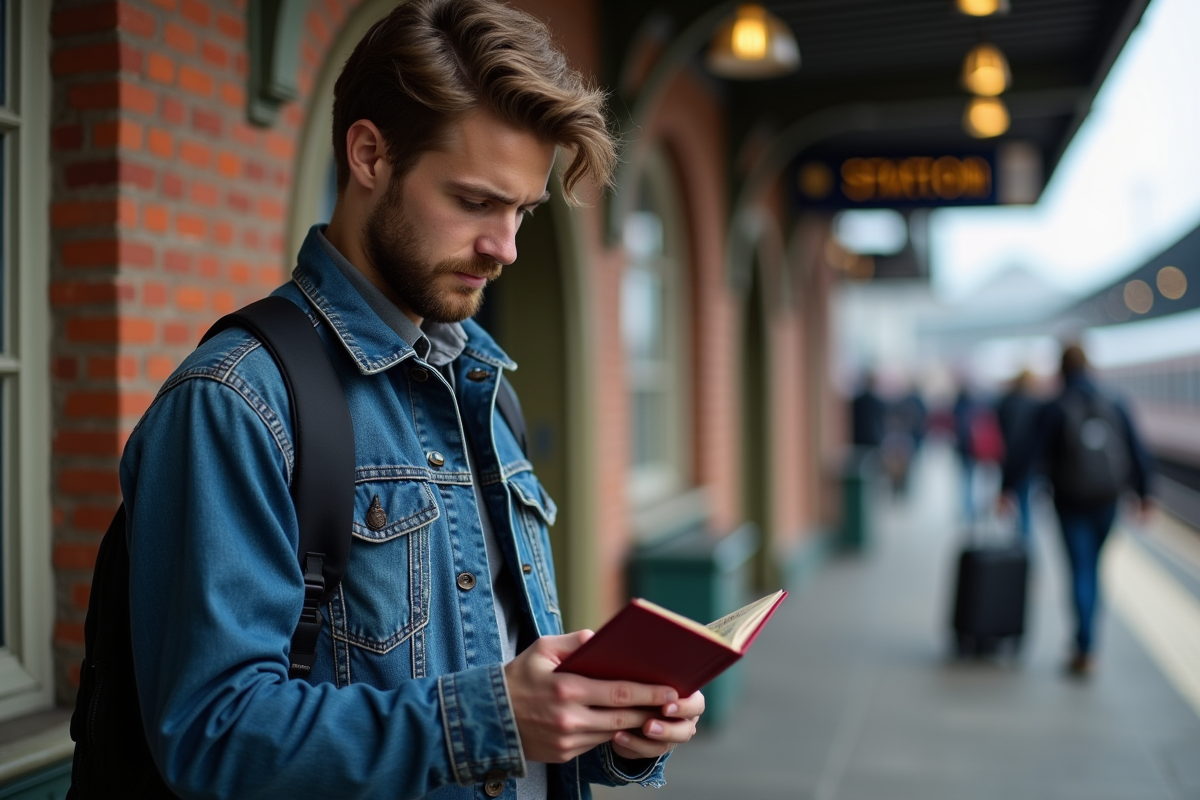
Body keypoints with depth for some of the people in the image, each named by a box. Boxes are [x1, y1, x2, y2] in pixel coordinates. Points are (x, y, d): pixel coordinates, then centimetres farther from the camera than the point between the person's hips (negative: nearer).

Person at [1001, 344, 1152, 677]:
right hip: (1106, 500, 3)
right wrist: (1144, 494, 7)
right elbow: (1137, 452, 1)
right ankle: (1084, 640, 22)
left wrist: (1008, 488, -10)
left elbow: (1031, 453, -14)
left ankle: (1086, 650, -5)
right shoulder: (1113, 406, 2)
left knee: (1081, 571, 1)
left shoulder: (1054, 409, -9)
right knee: (1093, 566, 17)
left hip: (1072, 502, -3)